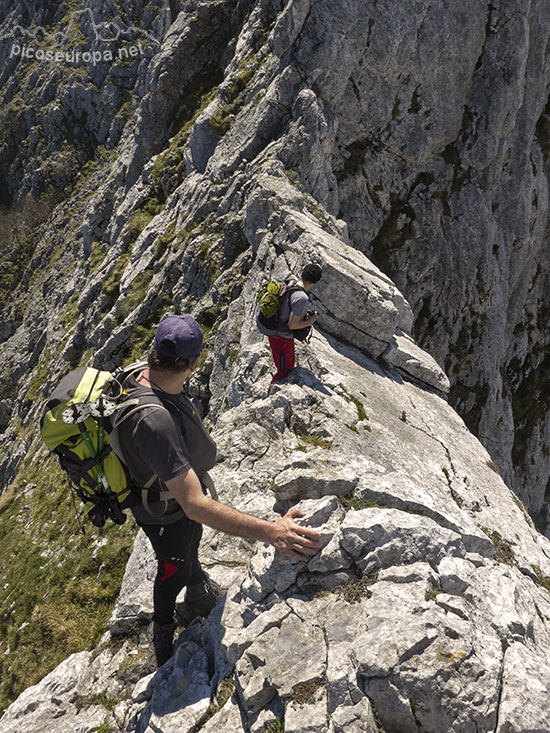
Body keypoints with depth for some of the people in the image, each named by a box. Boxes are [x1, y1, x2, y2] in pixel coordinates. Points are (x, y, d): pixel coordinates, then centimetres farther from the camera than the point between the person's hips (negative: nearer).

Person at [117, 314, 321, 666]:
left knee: (190, 552, 35)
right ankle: (163, 634, 55)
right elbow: (194, 505, -49)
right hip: (166, 513, -8)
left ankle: (199, 599, 67)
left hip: (182, 487, 8)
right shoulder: (153, 421, -48)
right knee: (173, 573, 23)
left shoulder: (141, 374, -18)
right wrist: (270, 532, -52)